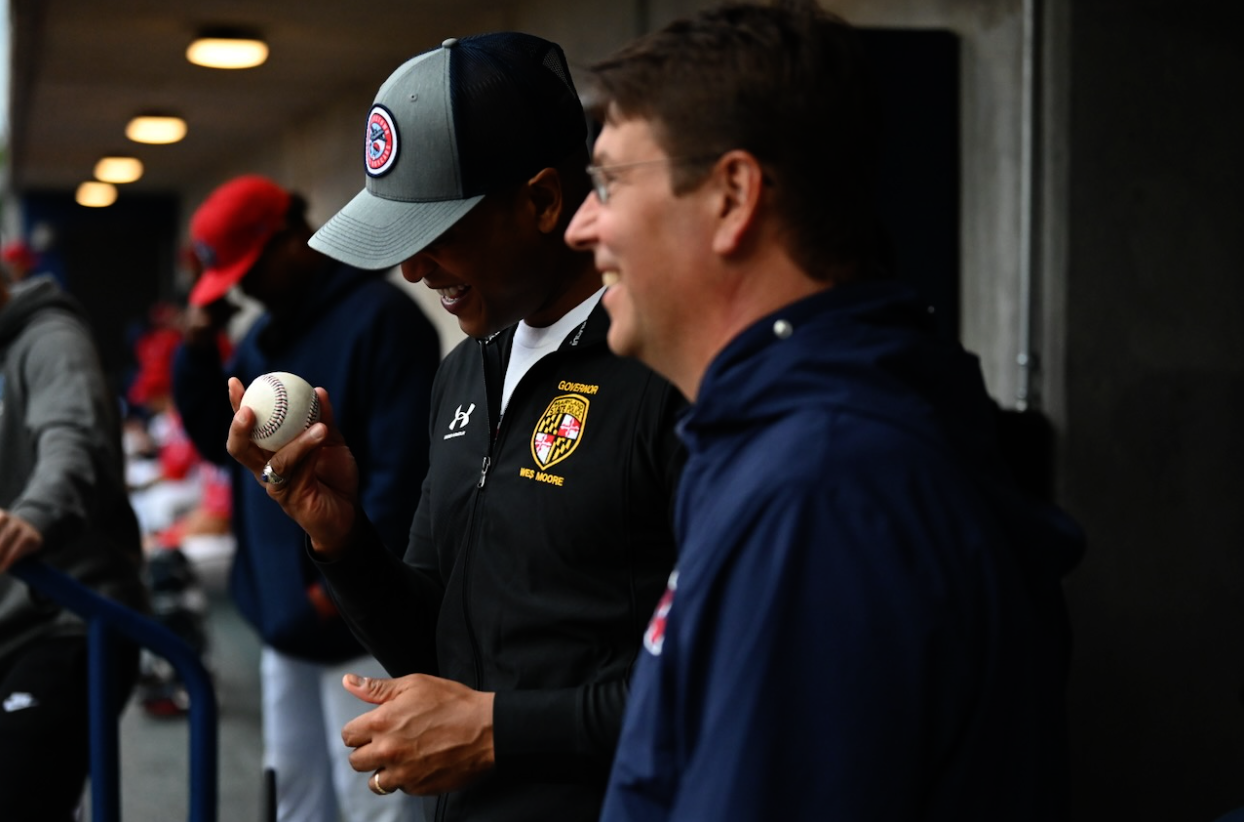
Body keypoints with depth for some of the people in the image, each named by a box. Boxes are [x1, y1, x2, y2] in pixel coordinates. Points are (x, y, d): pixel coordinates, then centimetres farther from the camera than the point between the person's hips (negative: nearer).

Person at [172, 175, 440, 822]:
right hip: (285, 609, 9)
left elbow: (401, 471, -19)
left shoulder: (380, 316, -13)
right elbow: (221, 442, 17)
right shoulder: (266, 332, 15)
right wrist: (198, 355, 2)